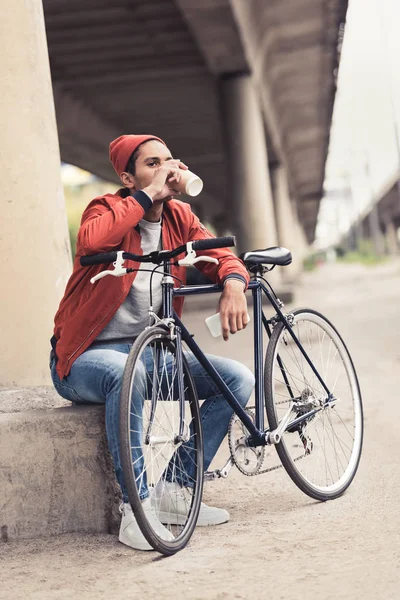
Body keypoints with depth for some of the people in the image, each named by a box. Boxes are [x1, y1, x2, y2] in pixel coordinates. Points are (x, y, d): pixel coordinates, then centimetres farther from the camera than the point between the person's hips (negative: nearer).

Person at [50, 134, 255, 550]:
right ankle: (136, 508, -29)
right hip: (88, 355, -6)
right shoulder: (107, 209, -10)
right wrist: (149, 195, -26)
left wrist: (233, 285, -21)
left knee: (239, 379, -9)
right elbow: (91, 240, -33)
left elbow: (222, 256, 3)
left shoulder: (179, 217, 7)